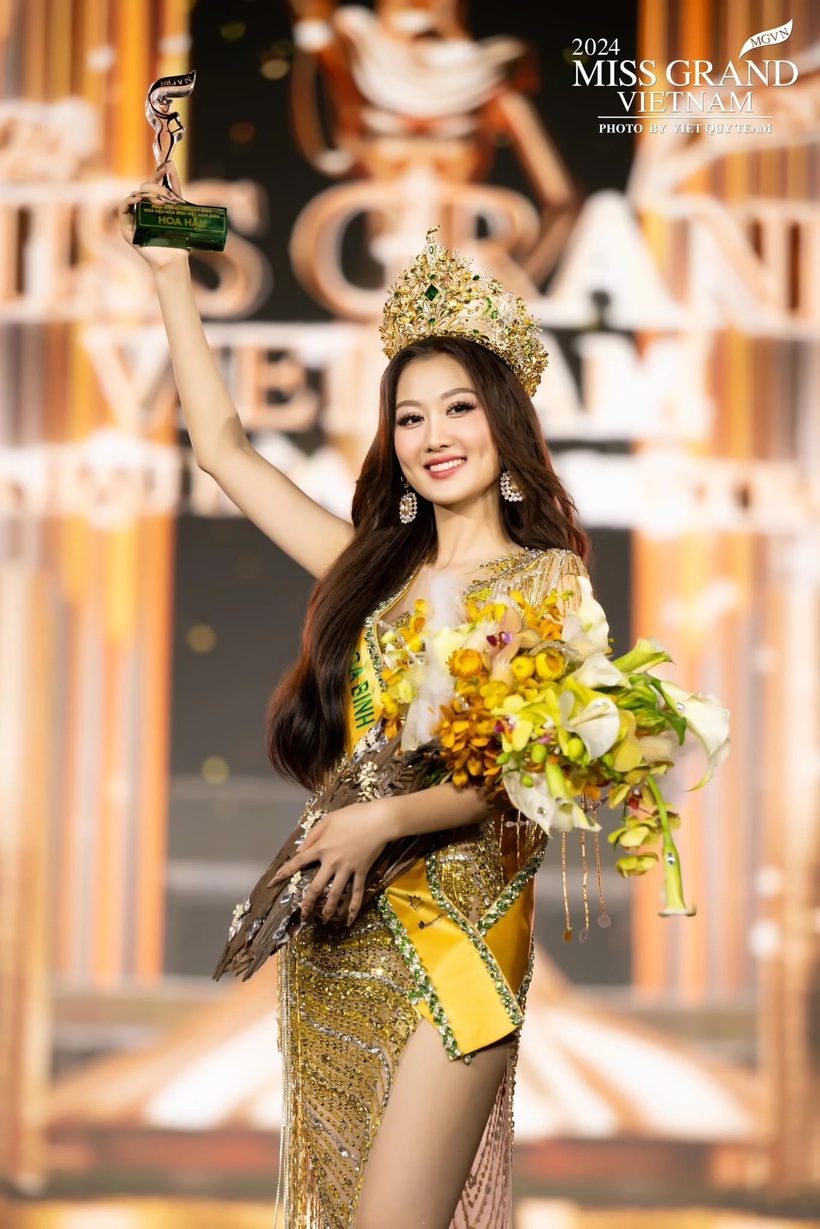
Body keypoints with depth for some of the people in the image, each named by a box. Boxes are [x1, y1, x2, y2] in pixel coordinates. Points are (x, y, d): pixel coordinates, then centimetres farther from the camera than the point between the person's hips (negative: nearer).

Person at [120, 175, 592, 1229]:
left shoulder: (549, 580, 0)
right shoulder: (372, 569, 12)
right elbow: (222, 446, 14)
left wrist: (389, 819, -25)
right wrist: (171, 276, 14)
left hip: (457, 934, -5)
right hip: (333, 937, 5)